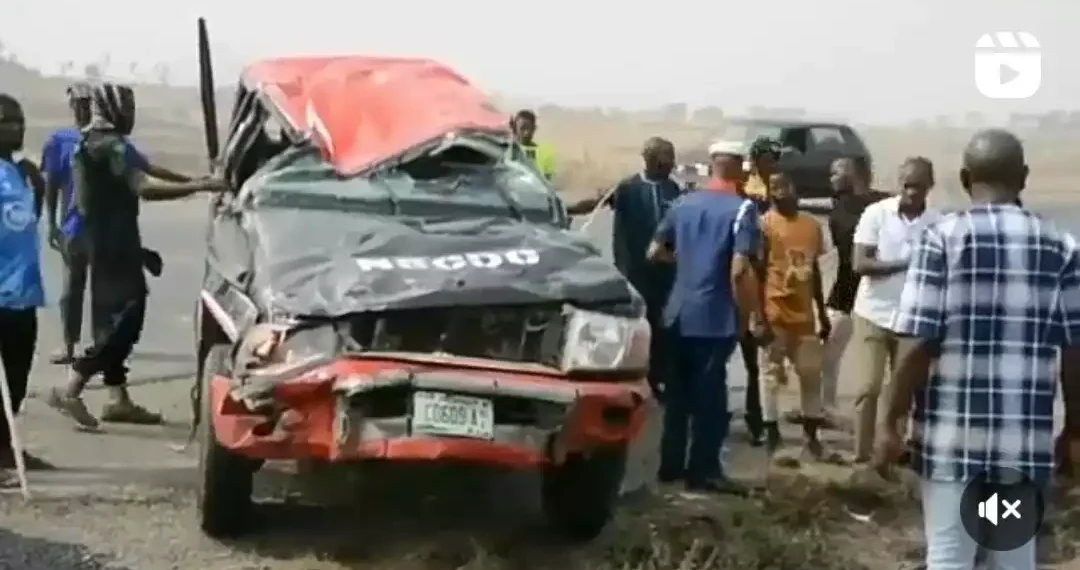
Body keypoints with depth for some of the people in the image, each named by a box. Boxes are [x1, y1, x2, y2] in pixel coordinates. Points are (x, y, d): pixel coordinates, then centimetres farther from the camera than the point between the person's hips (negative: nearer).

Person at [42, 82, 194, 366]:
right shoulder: (60, 140, 2)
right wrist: (51, 224, -3)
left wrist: (189, 180, 2)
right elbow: (51, 184, 2)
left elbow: (148, 167, 7)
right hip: (74, 227, -1)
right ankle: (69, 344, 13)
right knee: (73, 287, 6)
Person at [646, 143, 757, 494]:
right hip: (714, 314, -6)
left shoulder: (684, 203, 8)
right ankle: (703, 471, 7)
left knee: (678, 391, 14)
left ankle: (671, 465, 20)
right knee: (709, 394, 2)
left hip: (679, 311, 6)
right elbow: (738, 269, -19)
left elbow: (655, 252, 9)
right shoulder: (742, 209, -10)